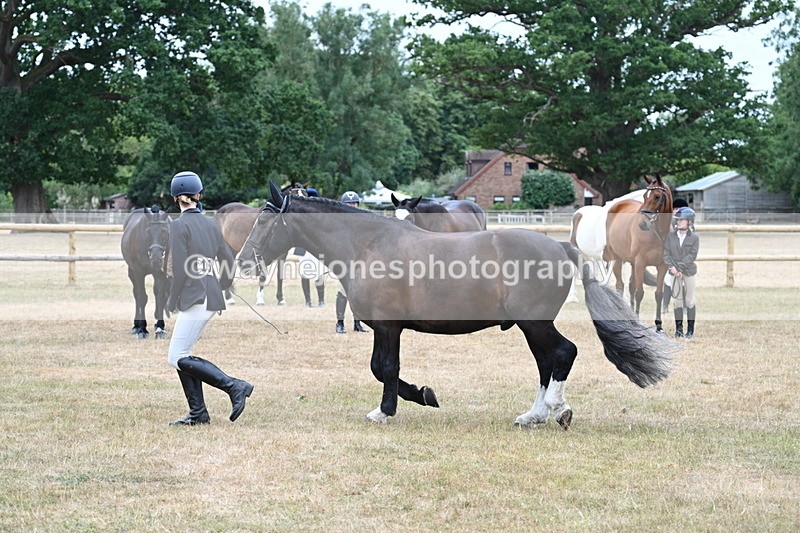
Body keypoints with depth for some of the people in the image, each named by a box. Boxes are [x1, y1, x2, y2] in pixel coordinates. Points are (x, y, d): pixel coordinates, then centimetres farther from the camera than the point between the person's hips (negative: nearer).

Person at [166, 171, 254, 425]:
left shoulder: (179, 225, -10)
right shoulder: (212, 224, 11)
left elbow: (181, 270, -15)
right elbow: (228, 261, 14)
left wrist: (172, 301, -4)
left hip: (195, 299, -8)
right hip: (212, 298, 8)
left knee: (178, 358, -7)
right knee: (180, 356, 14)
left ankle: (234, 387, -14)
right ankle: (198, 413, 11)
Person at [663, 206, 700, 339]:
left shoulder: (694, 238, -4)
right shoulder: (671, 236, 2)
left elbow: (692, 255, -11)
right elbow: (666, 252, -2)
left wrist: (679, 267, -20)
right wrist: (671, 267, -17)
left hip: (689, 272, -2)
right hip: (675, 273, 2)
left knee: (689, 300, 2)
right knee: (678, 300, 5)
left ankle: (690, 330, 8)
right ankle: (678, 329, 11)